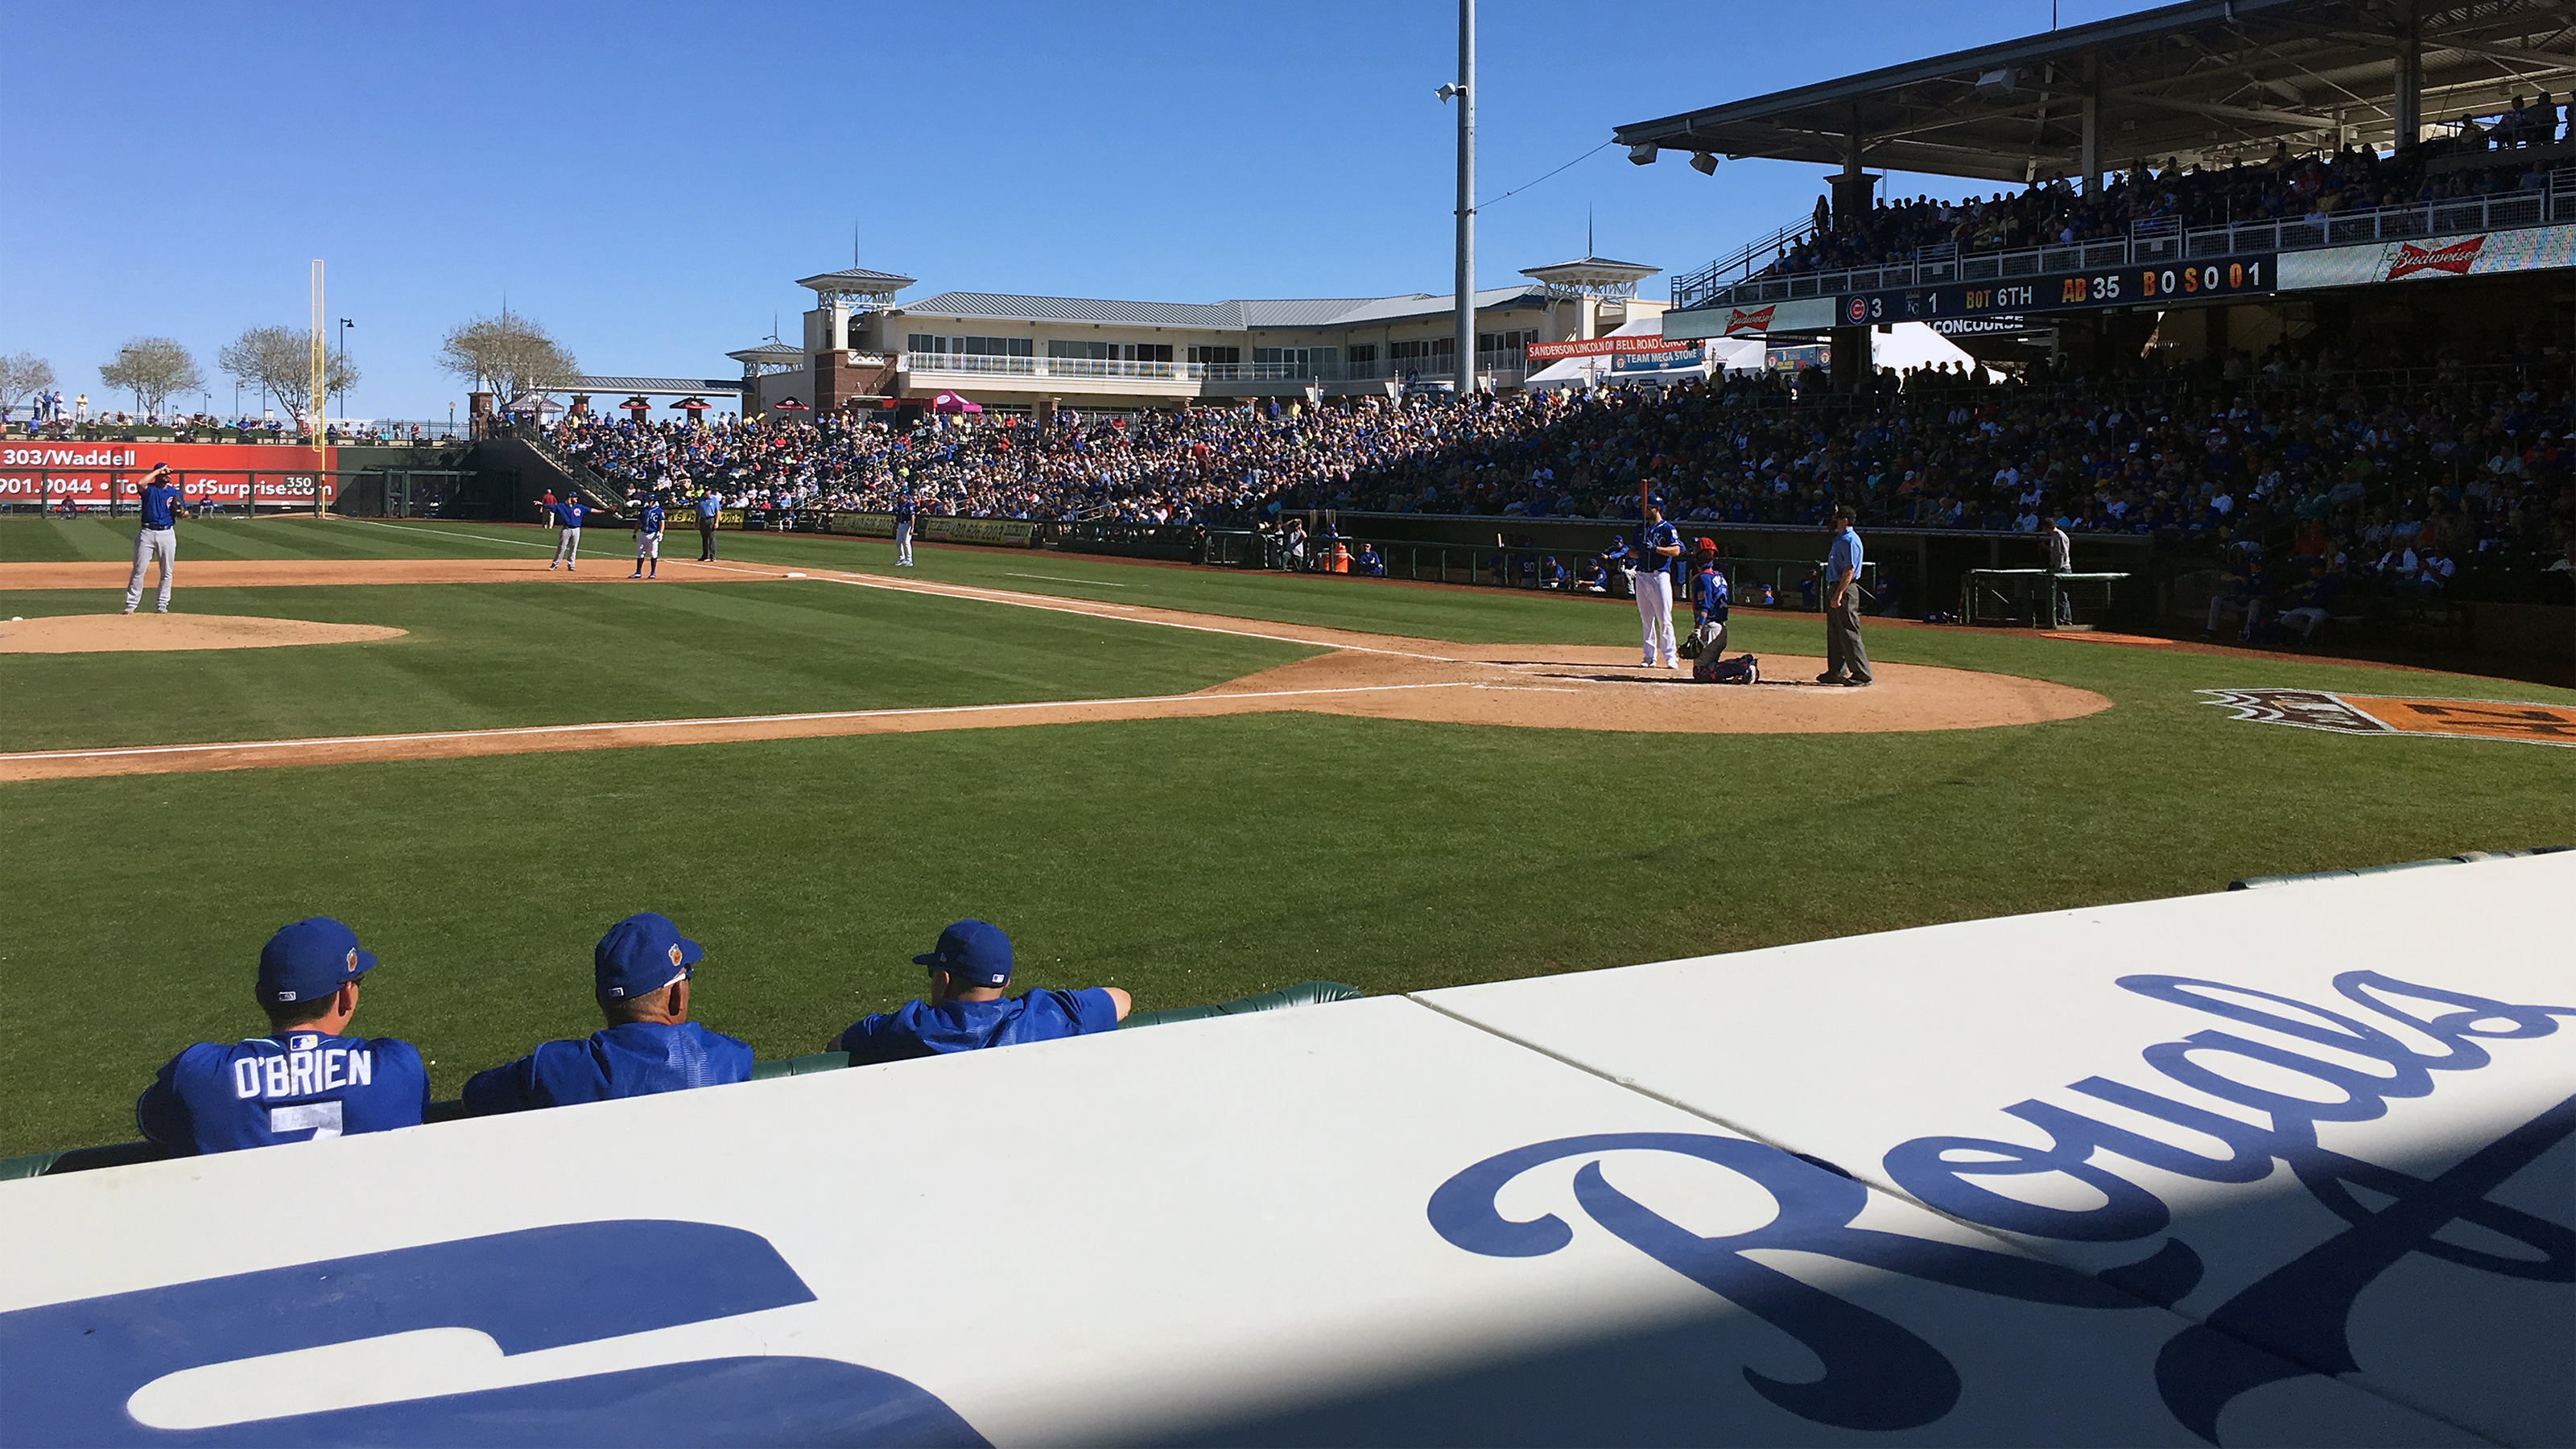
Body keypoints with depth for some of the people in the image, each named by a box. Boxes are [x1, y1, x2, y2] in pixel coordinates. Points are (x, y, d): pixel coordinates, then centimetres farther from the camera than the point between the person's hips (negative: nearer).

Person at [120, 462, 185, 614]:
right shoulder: (149, 488, 2)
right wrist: (158, 471, -13)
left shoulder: (175, 491, 10)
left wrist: (181, 513, -8)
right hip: (147, 532, -2)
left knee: (166, 572, 4)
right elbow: (140, 483, -22)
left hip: (167, 533, 3)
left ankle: (162, 605, 13)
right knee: (139, 569, -2)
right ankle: (131, 604, 2)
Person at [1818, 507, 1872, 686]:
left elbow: (1849, 570, -20)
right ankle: (1836, 672, 20)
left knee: (1849, 634, -9)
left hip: (1846, 590, -11)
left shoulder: (1850, 540, -15)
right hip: (1834, 589, 11)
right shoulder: (1839, 538, 17)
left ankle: (1862, 674, -6)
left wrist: (1839, 595, -25)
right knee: (1834, 633, 13)